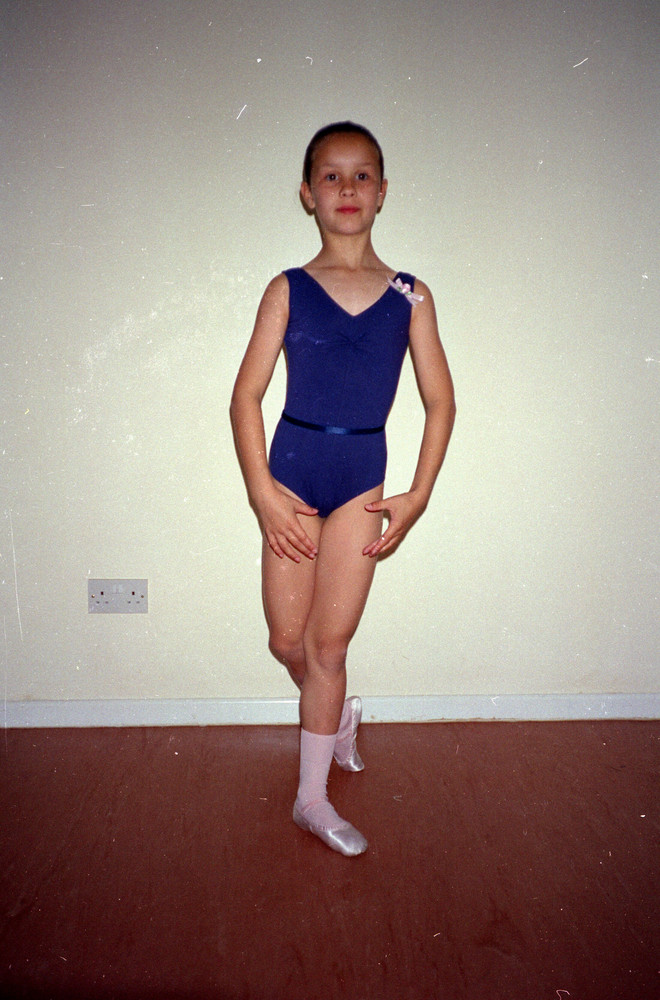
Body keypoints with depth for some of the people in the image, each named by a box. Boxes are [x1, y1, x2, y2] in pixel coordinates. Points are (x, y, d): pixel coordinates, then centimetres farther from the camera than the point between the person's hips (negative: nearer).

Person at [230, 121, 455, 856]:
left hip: (362, 480, 0)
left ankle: (312, 799, 19)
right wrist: (262, 491, -10)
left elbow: (440, 401, 5)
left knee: (330, 641, 4)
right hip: (293, 472, 0)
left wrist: (418, 496, -1)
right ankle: (338, 713, 41)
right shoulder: (288, 291, 0)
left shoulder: (410, 297, 2)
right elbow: (246, 395, -2)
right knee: (287, 640, 7)